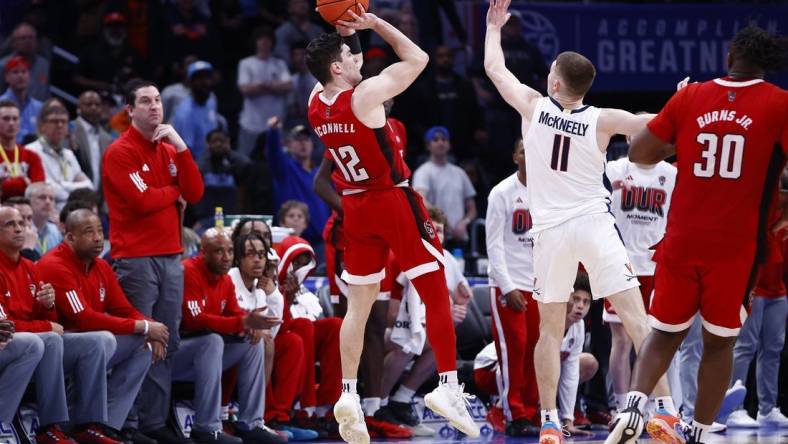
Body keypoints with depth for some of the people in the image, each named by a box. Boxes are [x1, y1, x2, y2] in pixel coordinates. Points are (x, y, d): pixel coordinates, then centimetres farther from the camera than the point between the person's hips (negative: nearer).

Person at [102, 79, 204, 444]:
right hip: (136, 259, -7)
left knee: (166, 344, 5)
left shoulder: (169, 149, 17)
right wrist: (175, 192, 3)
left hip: (171, 256, 7)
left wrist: (181, 148, -2)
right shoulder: (120, 152, -5)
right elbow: (142, 200, -15)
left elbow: (194, 193, 7)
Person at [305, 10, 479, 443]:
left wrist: (342, 33, 11)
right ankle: (448, 385, -7)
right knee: (436, 293, 0)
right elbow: (418, 58, -9)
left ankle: (348, 394, 4)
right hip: (394, 201, -6)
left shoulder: (315, 103, 0)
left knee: (359, 304, 10)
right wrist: (374, 23, -4)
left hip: (356, 208, 6)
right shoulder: (365, 94, -18)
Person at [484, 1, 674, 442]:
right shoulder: (603, 120, -4)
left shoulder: (534, 106, 0)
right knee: (636, 318, -6)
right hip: (595, 224, -2)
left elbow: (494, 67, 15)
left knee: (551, 329, 11)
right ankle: (665, 407, -16)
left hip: (551, 230, 2)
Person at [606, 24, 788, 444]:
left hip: (682, 240, 2)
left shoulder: (690, 98, 4)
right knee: (719, 342, 11)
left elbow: (639, 153, 8)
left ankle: (633, 405, -9)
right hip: (735, 246, -2)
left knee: (665, 333, 14)